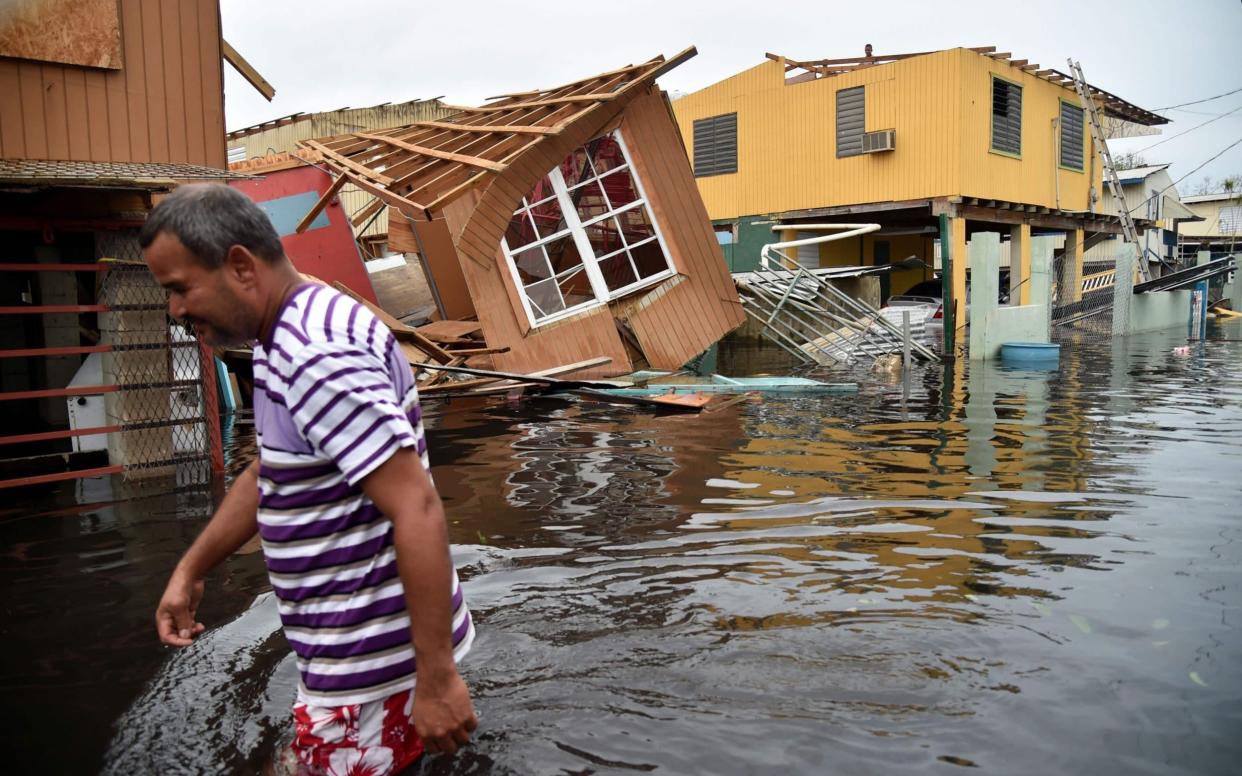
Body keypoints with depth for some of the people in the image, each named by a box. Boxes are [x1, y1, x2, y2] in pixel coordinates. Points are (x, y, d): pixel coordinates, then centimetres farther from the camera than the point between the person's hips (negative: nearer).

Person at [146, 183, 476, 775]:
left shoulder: (318, 357, -25)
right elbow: (267, 473, 20)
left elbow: (419, 514, -29)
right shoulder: (283, 342, 8)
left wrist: (436, 676, -26)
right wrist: (190, 570, 21)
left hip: (372, 662, -9)